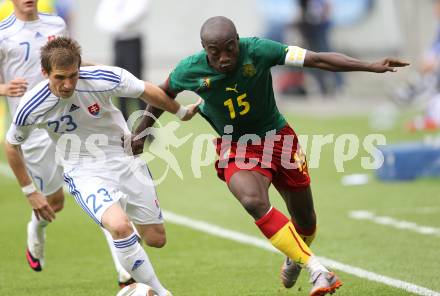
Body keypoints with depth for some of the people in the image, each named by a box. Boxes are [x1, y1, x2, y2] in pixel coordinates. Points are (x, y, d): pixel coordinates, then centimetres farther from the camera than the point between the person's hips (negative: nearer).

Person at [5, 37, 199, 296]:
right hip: (84, 174, -2)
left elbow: (147, 91, -3)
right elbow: (12, 145, 2)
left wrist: (182, 112, 12)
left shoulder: (103, 78, -21)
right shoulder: (31, 108, -19)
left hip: (126, 160, 3)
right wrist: (30, 192, 6)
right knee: (120, 226, -31)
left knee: (156, 239, 7)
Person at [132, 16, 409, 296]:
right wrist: (140, 134, 10)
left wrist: (370, 67, -30)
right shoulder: (190, 71, -18)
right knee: (253, 201, -33)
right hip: (237, 148, -1)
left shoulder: (257, 50, -23)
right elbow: (163, 95, 5)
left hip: (278, 137, 1)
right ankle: (317, 270, -33)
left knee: (304, 219, 12)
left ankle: (295, 258, 50)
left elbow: (318, 60, -24)